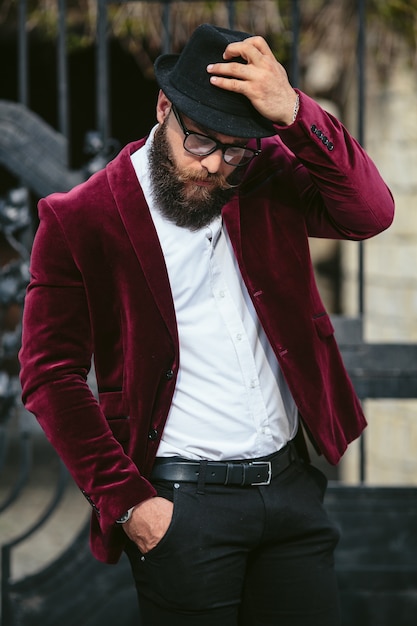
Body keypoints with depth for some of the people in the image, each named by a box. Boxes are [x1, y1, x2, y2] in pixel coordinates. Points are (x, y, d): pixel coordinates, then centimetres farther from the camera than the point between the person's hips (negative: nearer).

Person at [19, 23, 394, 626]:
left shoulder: (269, 183, 5)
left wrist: (294, 114, -23)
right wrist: (126, 501, -14)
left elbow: (370, 212, -10)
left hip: (292, 485, 4)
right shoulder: (81, 219, -6)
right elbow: (51, 374, -8)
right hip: (182, 503, -4)